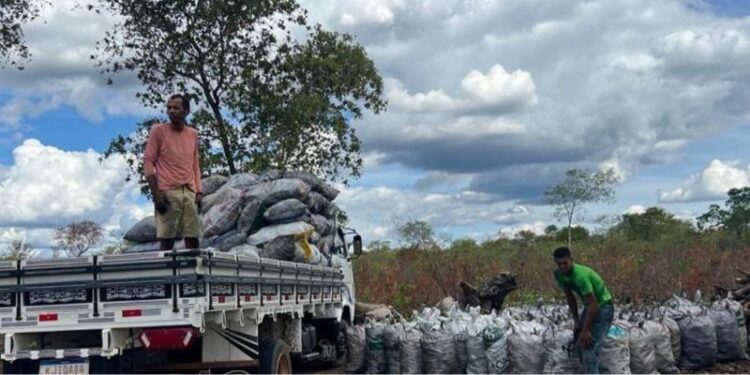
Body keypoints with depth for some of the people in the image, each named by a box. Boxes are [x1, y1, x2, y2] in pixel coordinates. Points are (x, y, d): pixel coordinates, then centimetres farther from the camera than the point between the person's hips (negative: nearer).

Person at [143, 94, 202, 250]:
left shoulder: (193, 134, 15)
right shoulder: (158, 130, 2)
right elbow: (148, 162, -1)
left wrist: (198, 191, 8)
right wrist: (156, 193, -11)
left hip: (189, 192, 4)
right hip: (167, 192, -4)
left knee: (193, 238, -1)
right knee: (167, 239, -9)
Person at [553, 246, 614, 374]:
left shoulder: (580, 275, -32)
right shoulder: (558, 274, -7)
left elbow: (593, 304, -30)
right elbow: (570, 297, 6)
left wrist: (585, 330, -25)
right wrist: (577, 321, 3)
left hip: (603, 307, -9)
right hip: (589, 306, 9)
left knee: (590, 348, -18)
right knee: (581, 343, 11)